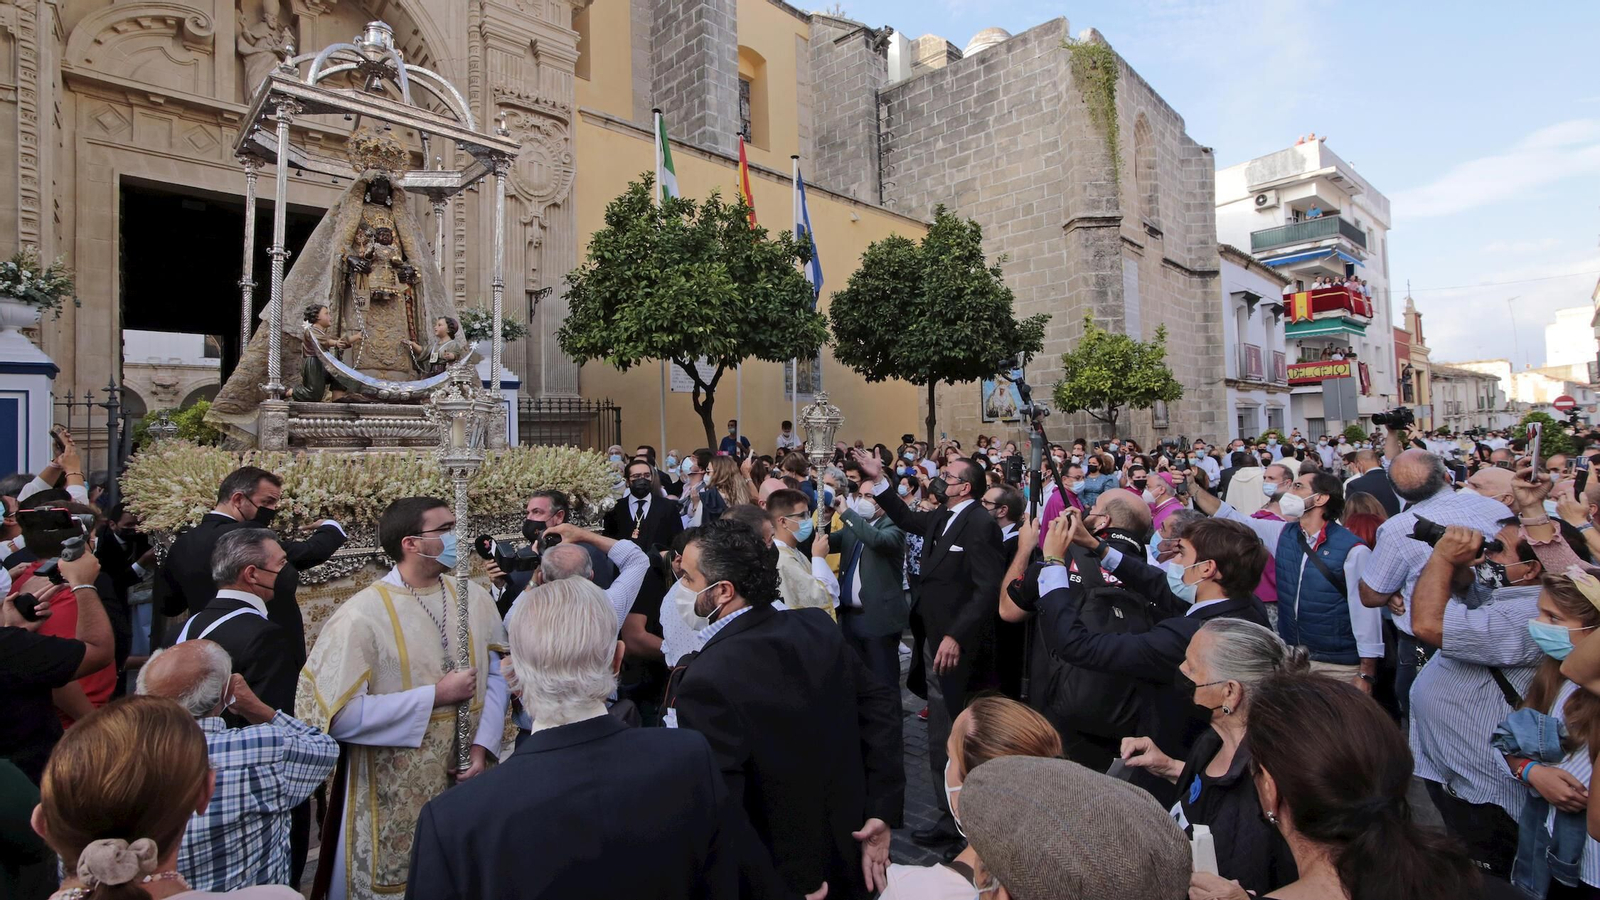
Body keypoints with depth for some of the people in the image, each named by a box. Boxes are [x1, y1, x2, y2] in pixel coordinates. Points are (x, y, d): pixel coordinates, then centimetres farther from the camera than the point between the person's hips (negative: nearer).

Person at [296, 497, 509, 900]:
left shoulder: (474, 597, -3)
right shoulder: (361, 614, -18)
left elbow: (496, 673, 1)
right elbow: (340, 714, -20)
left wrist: (482, 747, -10)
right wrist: (435, 696, -18)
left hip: (464, 777, 4)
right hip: (392, 792, -4)